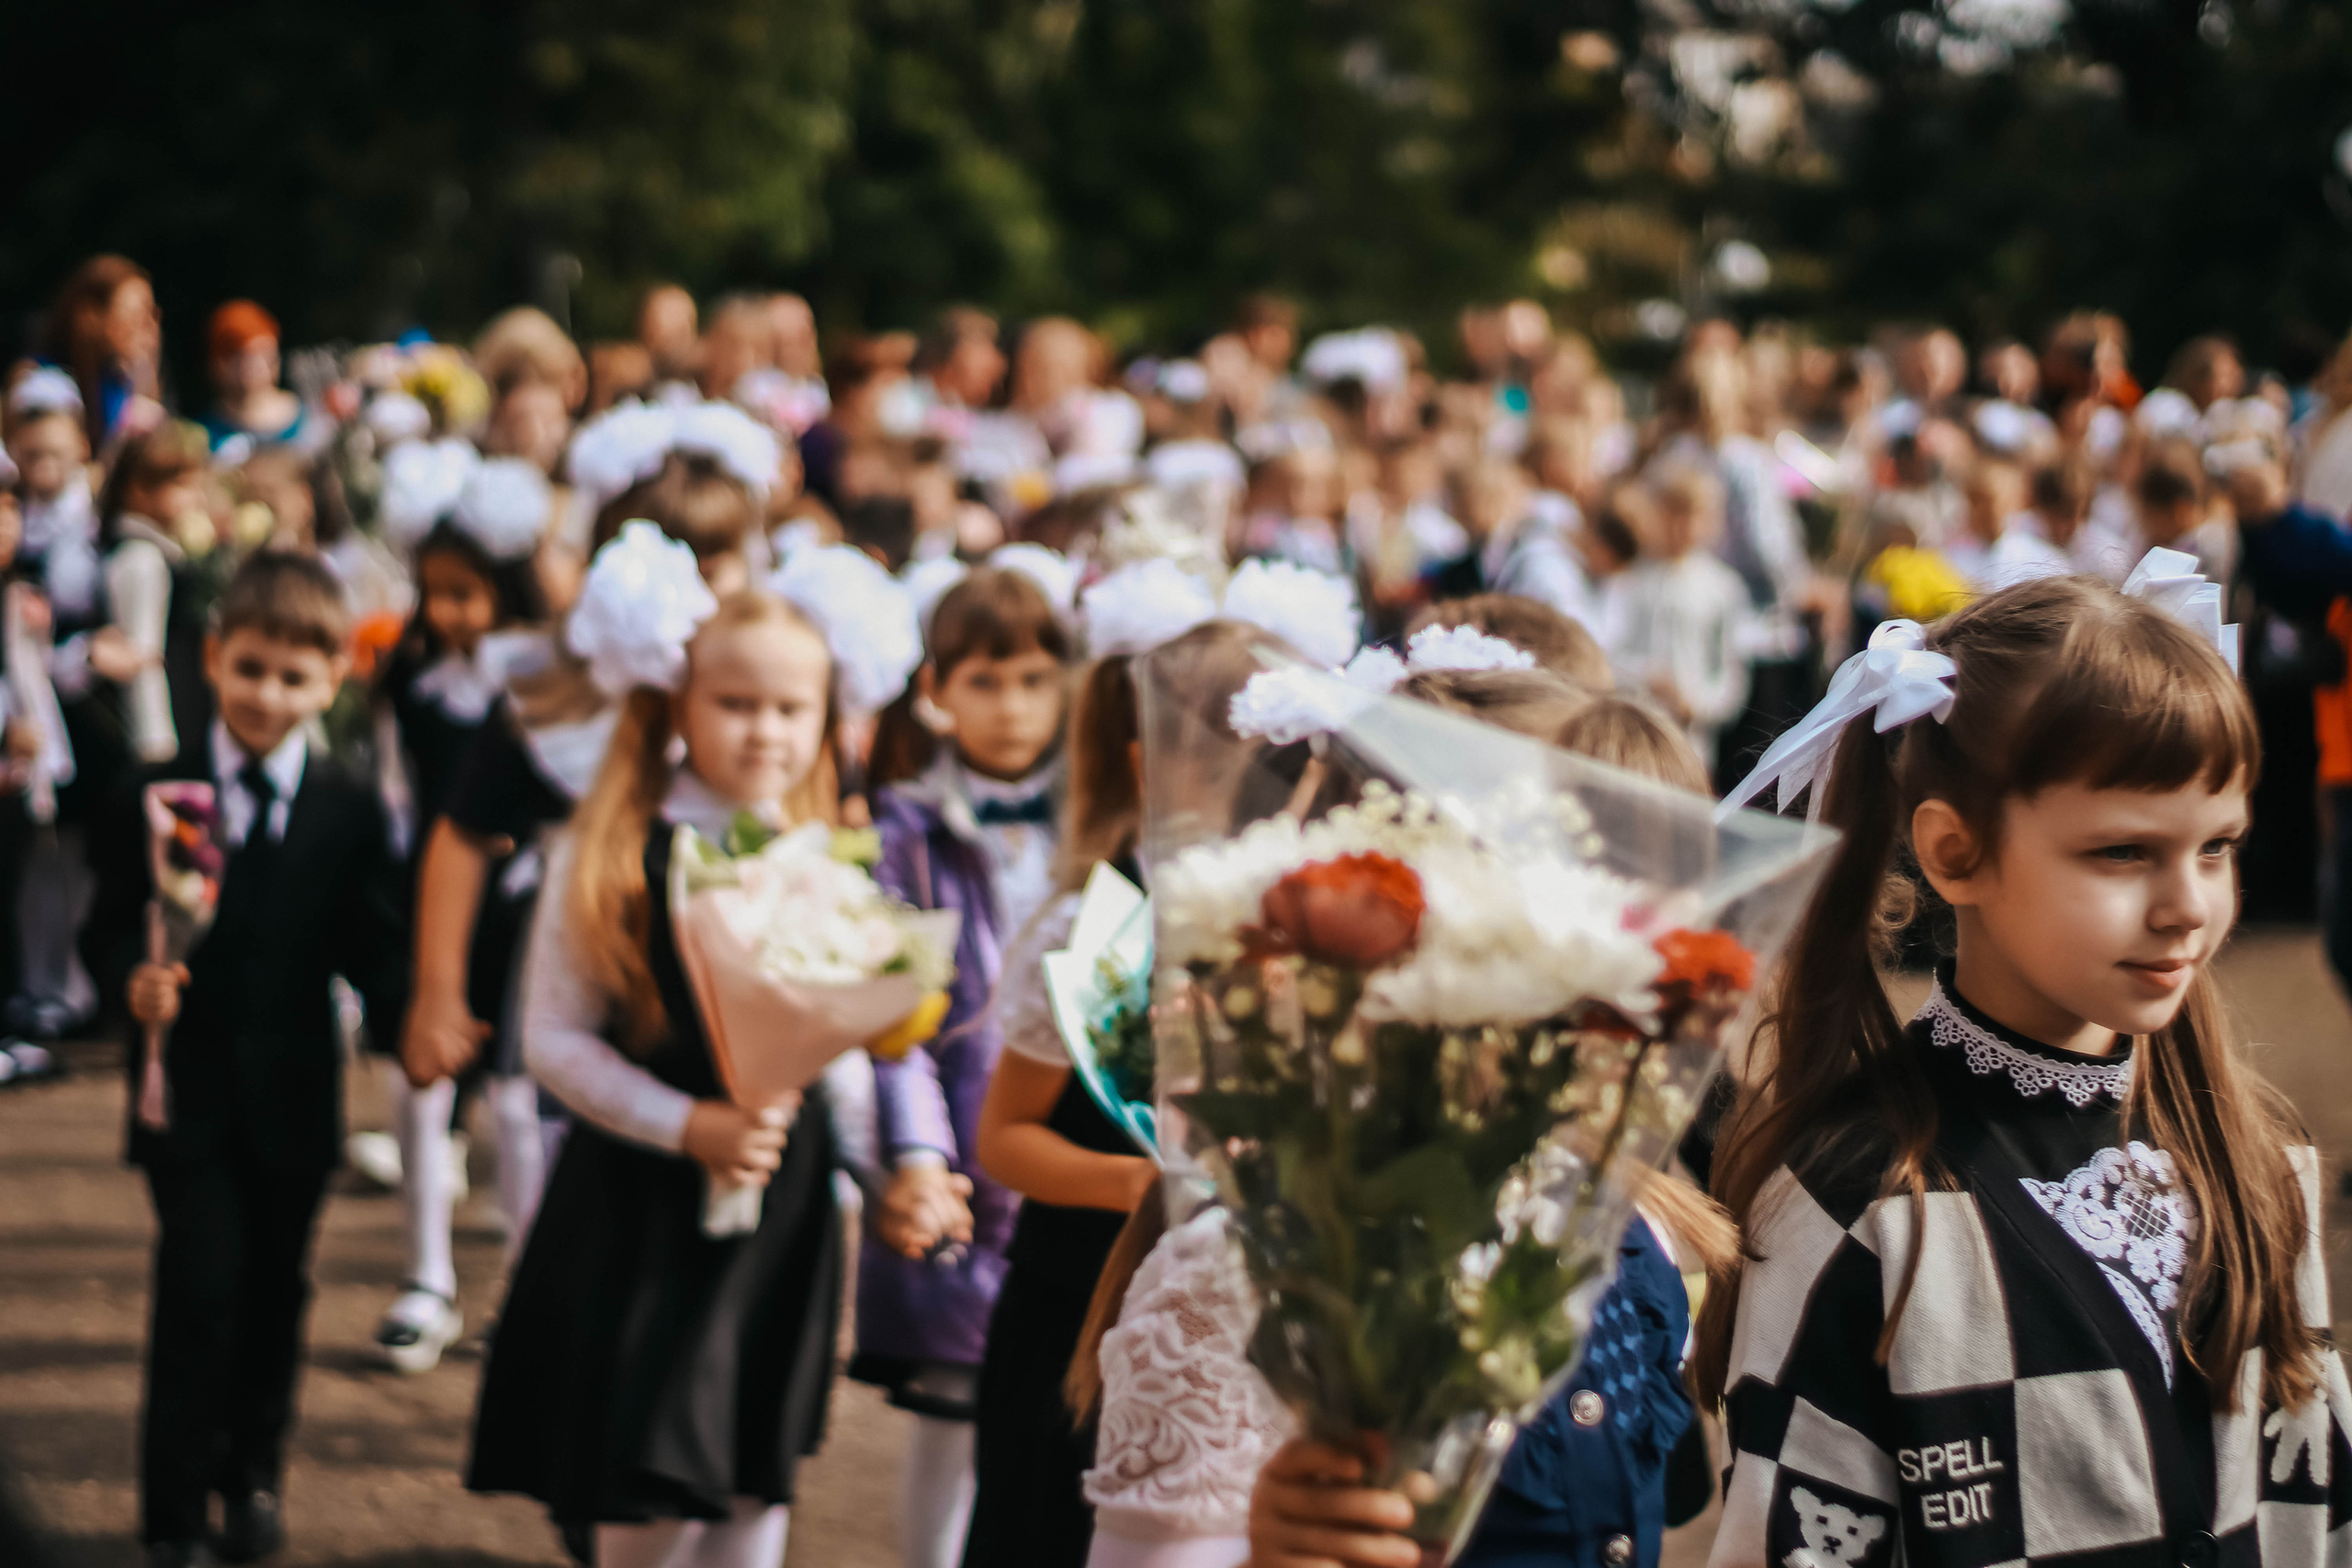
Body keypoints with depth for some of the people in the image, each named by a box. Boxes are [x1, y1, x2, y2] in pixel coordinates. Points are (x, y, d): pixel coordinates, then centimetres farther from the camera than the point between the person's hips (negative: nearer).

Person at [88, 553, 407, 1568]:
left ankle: (252, 1474, 33)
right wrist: (134, 976, -22)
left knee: (276, 1290, 13)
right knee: (201, 1285, -7)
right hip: (187, 1090, -2)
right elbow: (111, 921, 0)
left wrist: (406, 1023, -18)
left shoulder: (351, 811, 1)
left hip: (292, 1092, 2)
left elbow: (372, 944, 0)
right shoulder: (157, 796, -2)